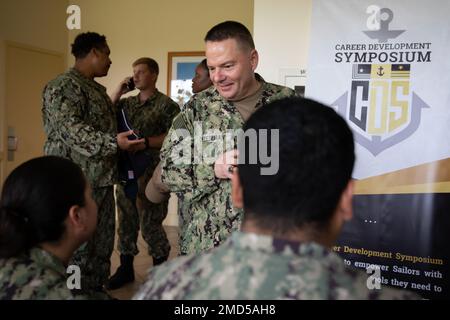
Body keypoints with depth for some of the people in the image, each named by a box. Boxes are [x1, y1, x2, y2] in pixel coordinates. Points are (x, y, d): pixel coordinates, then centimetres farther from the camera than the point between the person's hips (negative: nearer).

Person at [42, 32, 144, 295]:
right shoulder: (63, 86, -11)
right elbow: (69, 129, -23)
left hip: (102, 179, 10)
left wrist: (130, 143, 15)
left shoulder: (98, 89, 19)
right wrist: (114, 142, -29)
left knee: (103, 244, 15)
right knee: (78, 247, -3)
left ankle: (97, 290, 28)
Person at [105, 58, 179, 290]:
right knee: (126, 220, 13)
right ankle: (125, 269, 26)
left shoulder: (166, 105, -3)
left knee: (150, 223, 0)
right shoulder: (126, 103, 14)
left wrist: (145, 142, -18)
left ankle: (161, 271, 18)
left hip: (150, 173, -6)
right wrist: (117, 93, 3)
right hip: (125, 170, 6)